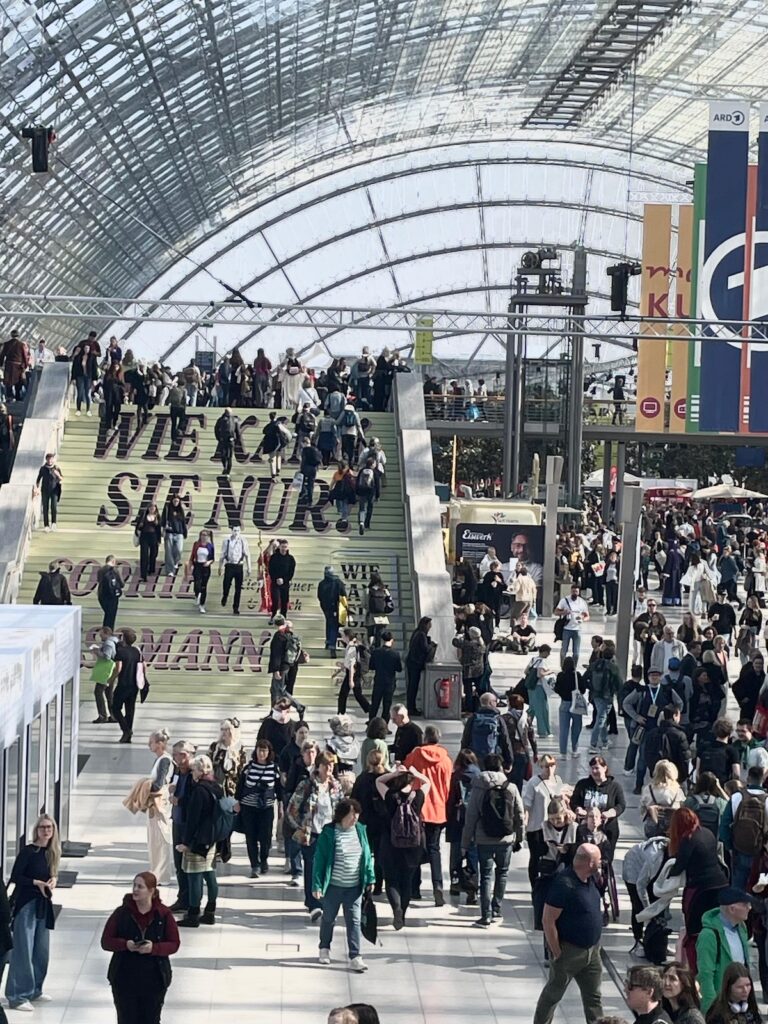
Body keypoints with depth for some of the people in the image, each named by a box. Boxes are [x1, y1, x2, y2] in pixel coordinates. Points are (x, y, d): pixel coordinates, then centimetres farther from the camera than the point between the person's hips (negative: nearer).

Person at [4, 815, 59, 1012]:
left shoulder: (51, 853, 9)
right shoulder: (28, 851, -11)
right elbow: (15, 877, -13)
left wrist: (53, 880, -5)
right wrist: (37, 882, -18)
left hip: (43, 905, 7)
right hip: (26, 904, -7)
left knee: (42, 950, 12)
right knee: (23, 950, -7)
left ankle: (34, 990, 25)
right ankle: (17, 996, -5)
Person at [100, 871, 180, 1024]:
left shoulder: (164, 914, -4)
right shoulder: (121, 913, -4)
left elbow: (174, 944, -2)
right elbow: (106, 942, -2)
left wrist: (154, 948, -21)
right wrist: (125, 944, -21)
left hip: (154, 981, 0)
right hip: (125, 980, 0)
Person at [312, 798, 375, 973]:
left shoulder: (360, 831, 0)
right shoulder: (329, 833, -14)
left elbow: (367, 856, 8)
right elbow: (319, 859, -12)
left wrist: (370, 878, 5)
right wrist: (317, 885, -15)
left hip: (354, 887, 3)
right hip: (333, 886, -3)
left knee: (354, 921, -1)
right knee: (328, 918, 16)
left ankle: (355, 957, -1)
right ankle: (324, 948, 36)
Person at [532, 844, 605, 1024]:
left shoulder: (589, 880, 1)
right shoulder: (564, 884, -25)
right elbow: (548, 921, -23)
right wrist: (557, 953, -19)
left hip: (591, 949, 8)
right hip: (569, 951, -8)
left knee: (593, 995, 13)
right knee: (553, 993, 10)